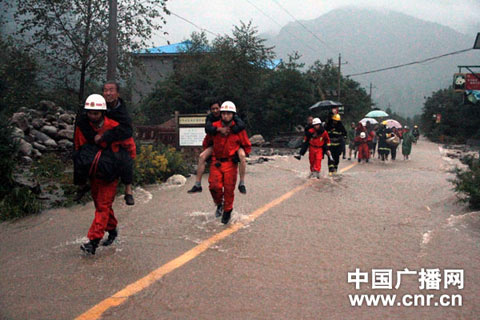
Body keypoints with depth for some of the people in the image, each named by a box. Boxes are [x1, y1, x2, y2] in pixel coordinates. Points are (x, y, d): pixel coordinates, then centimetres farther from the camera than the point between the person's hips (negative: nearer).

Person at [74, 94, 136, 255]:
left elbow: (130, 146, -2)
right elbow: (78, 147, 15)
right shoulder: (82, 128, -3)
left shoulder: (114, 127, -15)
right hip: (93, 173, 5)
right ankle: (112, 230, 36)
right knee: (100, 204, 15)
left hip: (110, 174, -5)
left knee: (103, 206, -10)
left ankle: (93, 241, -14)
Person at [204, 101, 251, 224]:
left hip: (230, 163, -1)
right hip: (216, 162, 1)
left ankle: (227, 211, 23)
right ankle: (219, 204, 19)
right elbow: (207, 142, 17)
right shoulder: (214, 126, -1)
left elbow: (247, 146, 9)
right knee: (214, 186, -11)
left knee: (229, 189, 0)